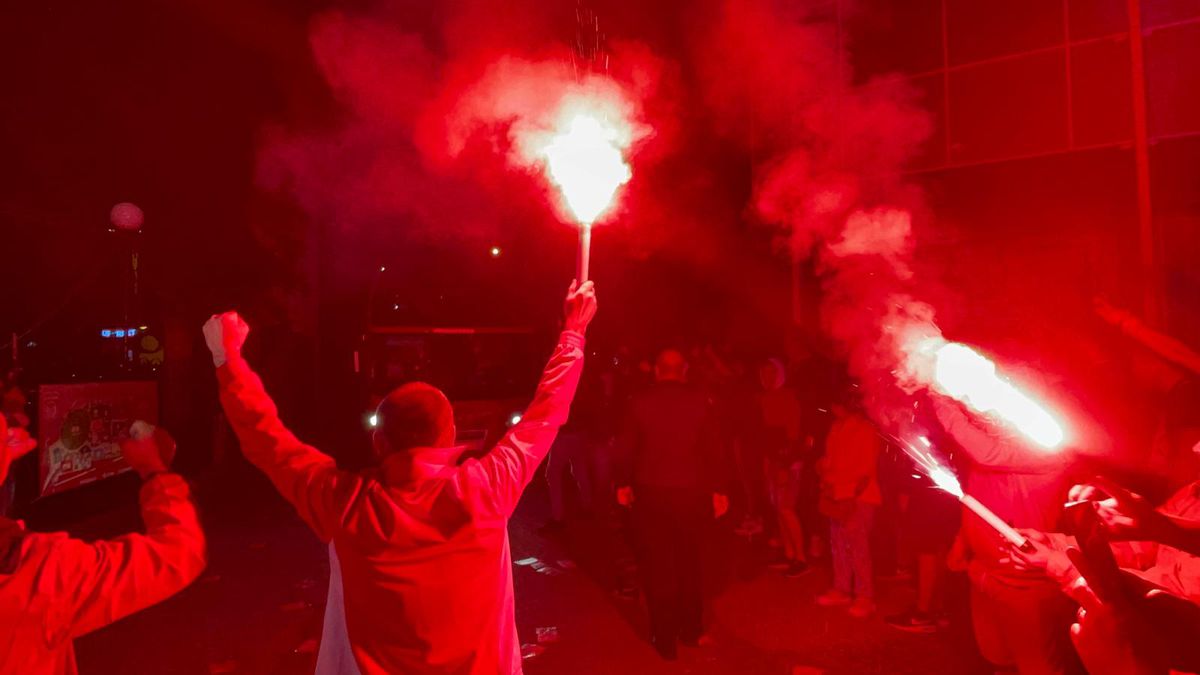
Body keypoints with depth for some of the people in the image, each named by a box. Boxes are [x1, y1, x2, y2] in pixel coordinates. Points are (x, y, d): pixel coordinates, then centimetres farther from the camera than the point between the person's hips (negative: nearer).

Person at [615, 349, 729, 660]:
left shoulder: (640, 401, -5)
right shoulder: (699, 399, -5)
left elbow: (627, 447, 1)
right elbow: (713, 447, -3)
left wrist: (624, 483, 13)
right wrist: (717, 489, 5)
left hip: (650, 491, -1)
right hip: (691, 491, 1)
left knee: (657, 565, 11)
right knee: (690, 562, 18)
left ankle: (665, 639, 19)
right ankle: (691, 631, 31)